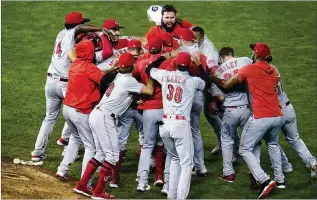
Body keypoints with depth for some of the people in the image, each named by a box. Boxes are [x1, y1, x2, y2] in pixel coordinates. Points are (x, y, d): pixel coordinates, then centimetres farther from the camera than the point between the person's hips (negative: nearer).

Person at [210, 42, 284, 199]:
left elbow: (226, 85, 0)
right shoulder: (274, 71, 13)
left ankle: (265, 181, -13)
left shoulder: (249, 70, -4)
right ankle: (280, 179, 29)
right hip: (277, 116, 6)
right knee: (273, 145, 31)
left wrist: (212, 78, 17)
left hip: (260, 118, -6)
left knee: (245, 150, 3)